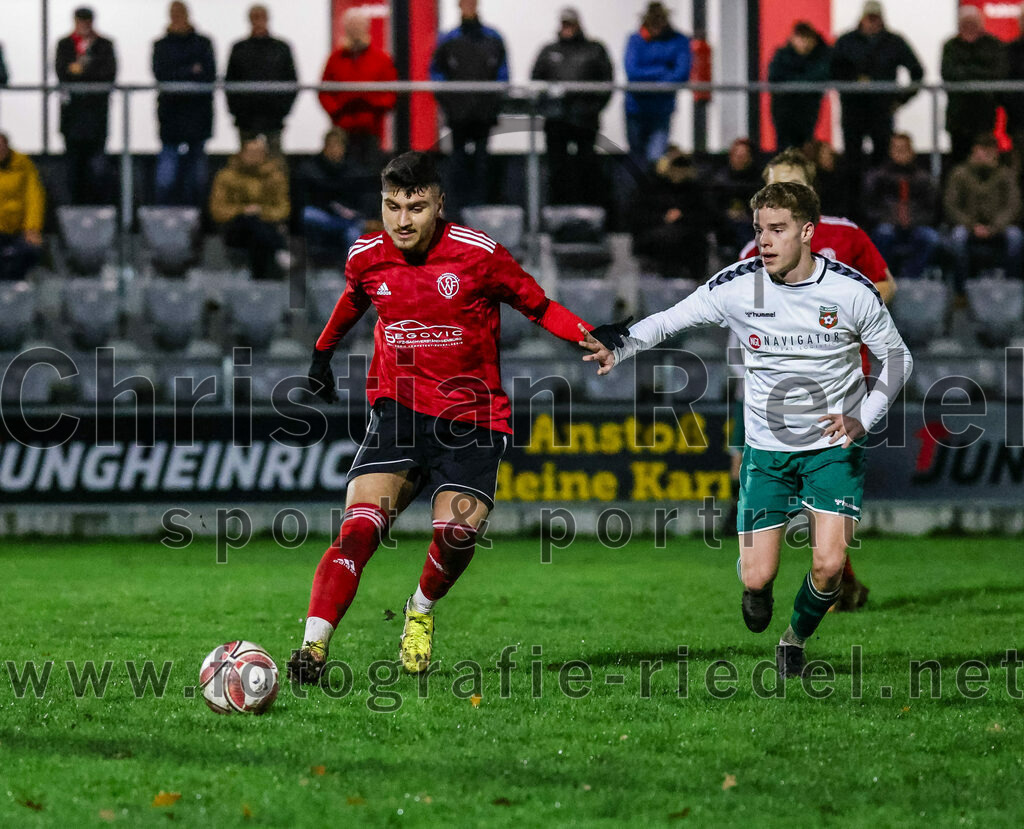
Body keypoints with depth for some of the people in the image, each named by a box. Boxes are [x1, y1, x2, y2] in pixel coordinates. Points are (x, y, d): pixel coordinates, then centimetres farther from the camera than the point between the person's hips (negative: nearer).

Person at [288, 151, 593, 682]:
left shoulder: (478, 254, -10)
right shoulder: (366, 258, 1)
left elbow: (537, 305, 2)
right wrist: (323, 352, 38)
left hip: (472, 417, -2)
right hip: (398, 409, 2)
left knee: (457, 533, -17)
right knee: (360, 527, -18)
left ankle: (422, 611, 16)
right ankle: (314, 646, -21)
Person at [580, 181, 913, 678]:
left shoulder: (851, 291, -12)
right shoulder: (736, 286, -11)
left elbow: (896, 358, 1)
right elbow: (667, 321, -2)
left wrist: (863, 419, -13)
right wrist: (616, 346, -21)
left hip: (834, 445, -1)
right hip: (766, 447, 1)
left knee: (829, 566, -17)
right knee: (756, 577, -5)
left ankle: (796, 638, 15)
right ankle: (759, 592, 35)